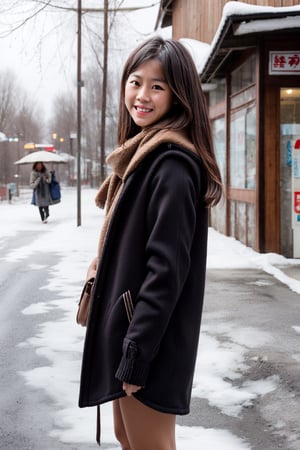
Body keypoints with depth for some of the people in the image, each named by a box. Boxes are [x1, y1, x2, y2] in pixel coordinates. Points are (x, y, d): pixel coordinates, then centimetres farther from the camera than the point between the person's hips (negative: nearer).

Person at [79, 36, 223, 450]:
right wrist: (126, 343, 17)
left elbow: (167, 267, -23)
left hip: (148, 338, -10)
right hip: (128, 325, 10)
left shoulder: (172, 163, -18)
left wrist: (137, 353, -22)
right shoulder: (144, 153, 13)